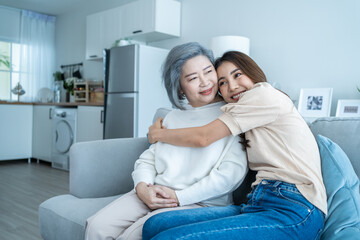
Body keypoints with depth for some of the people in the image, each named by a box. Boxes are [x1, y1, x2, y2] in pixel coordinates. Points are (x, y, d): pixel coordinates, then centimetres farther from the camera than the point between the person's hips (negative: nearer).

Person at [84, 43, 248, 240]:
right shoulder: (173, 116, 18)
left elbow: (232, 173, -12)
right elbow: (148, 159, 16)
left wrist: (180, 197, -13)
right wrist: (143, 188, -6)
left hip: (200, 203, -5)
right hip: (153, 196, 6)